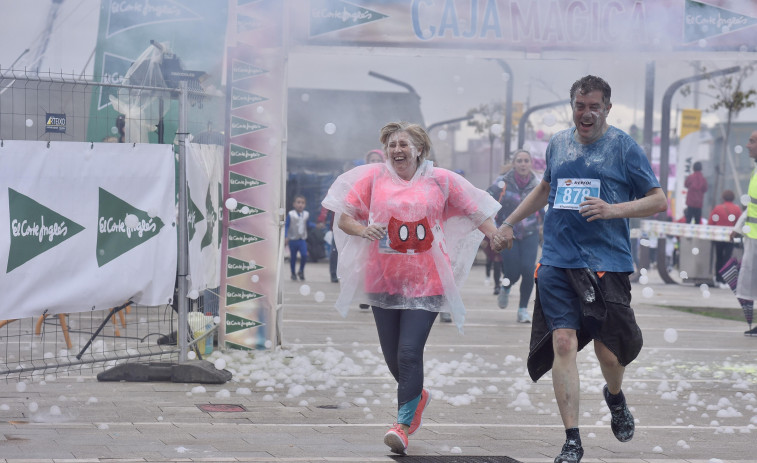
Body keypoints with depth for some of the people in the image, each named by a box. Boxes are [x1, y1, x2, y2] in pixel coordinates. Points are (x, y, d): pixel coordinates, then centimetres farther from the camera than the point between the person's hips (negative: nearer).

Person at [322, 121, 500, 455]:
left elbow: (477, 212, 8)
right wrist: (363, 230, -15)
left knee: (409, 352, -15)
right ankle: (417, 397, 40)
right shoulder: (374, 177, 3)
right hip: (383, 279, 3)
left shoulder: (440, 179, 3)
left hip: (425, 280, -2)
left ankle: (403, 424, -11)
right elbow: (344, 218, 6)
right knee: (392, 356, 10)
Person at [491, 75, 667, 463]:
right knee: (563, 343, -9)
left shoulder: (624, 147, 0)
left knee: (609, 351, 0)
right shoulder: (558, 143, 13)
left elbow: (659, 200, -1)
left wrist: (613, 209, -16)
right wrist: (509, 223, 30)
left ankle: (615, 398, 37)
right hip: (556, 260, 3)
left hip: (607, 262, -3)